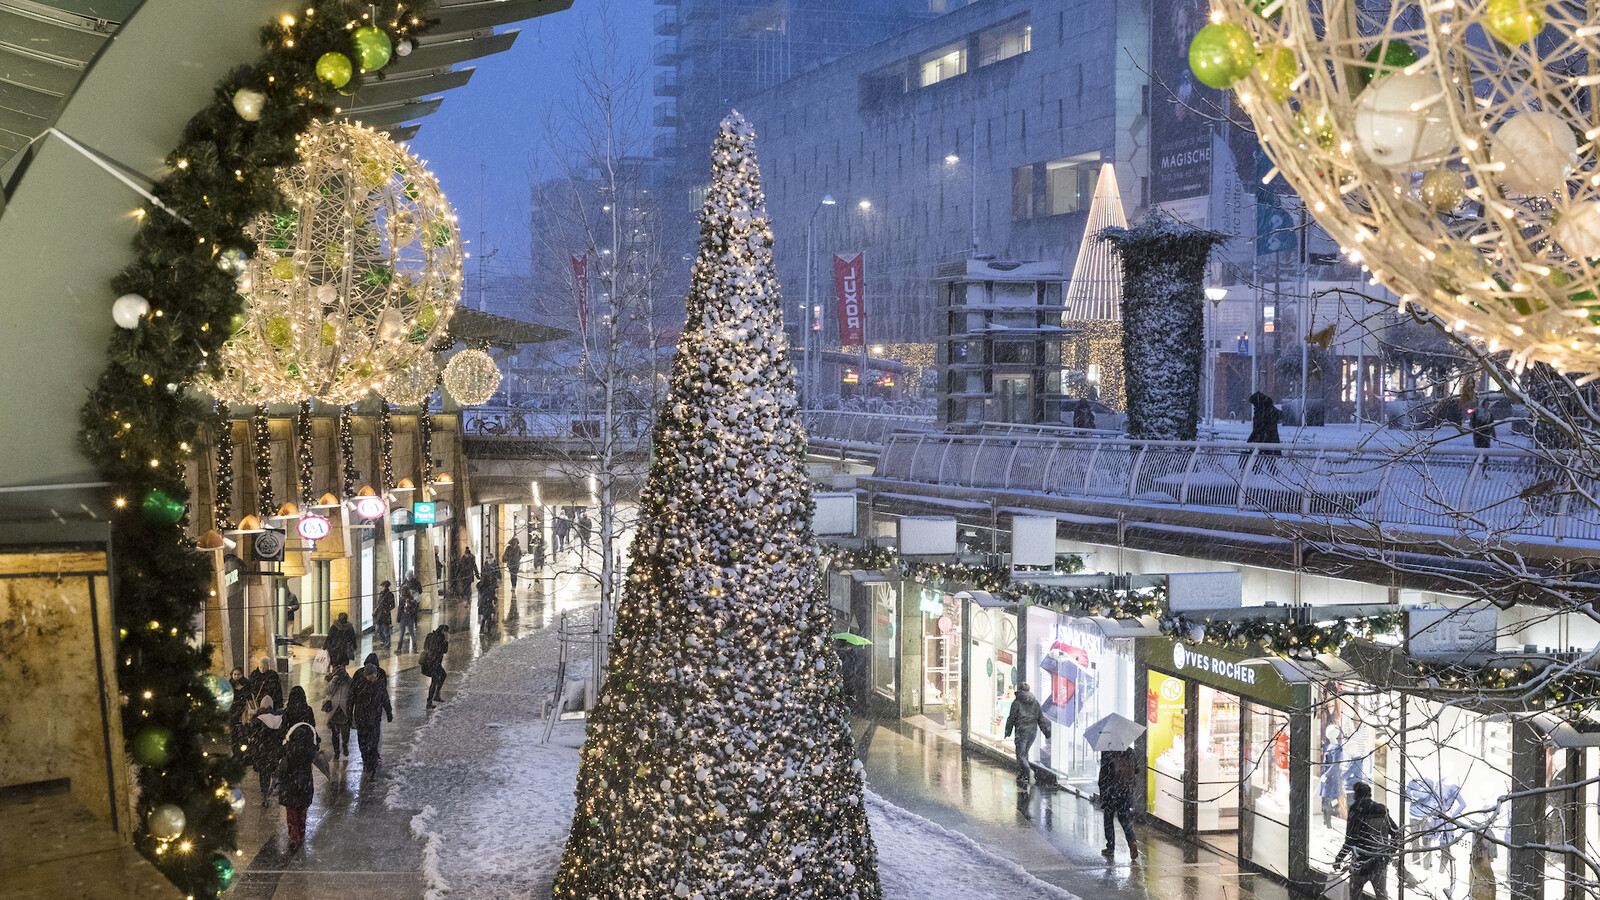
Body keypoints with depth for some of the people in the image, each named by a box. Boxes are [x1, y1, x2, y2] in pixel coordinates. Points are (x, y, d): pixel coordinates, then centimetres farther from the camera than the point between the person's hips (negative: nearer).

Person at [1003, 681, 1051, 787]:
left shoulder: (1017, 703, -4)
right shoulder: (1035, 702, 11)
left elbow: (1011, 718, -2)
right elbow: (1041, 718, 13)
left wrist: (1008, 732, 8)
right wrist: (1046, 732, 16)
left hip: (1022, 731, -6)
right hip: (1033, 731, 6)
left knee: (1021, 754, -6)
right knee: (1024, 752, 18)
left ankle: (1028, 770, -31)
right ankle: (1021, 776, 18)